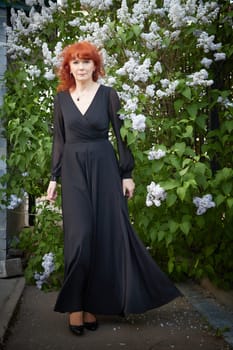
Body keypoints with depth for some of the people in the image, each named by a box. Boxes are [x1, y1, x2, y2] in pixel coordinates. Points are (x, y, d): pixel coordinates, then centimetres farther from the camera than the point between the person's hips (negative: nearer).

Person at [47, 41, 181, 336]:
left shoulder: (108, 94, 0)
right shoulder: (61, 97, 6)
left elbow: (120, 134, 0)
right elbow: (59, 140, 8)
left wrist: (127, 174, -4)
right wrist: (54, 178, 5)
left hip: (104, 169, 0)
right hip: (73, 171, 1)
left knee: (106, 235, 1)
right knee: (79, 237, -6)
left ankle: (94, 304, 15)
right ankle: (75, 305, 8)